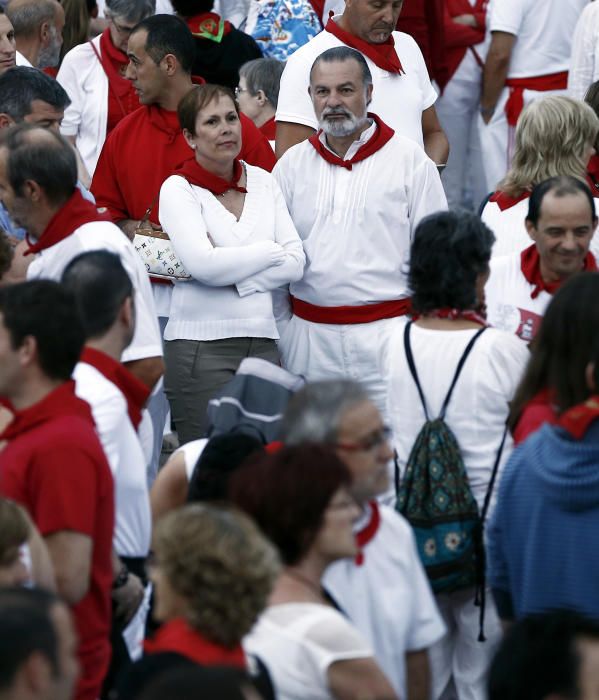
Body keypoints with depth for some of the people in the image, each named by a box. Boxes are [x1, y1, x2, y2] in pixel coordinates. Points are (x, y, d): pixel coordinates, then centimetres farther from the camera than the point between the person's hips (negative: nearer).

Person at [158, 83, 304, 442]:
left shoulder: (263, 181, 12)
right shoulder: (179, 189, 0)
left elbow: (296, 262, 3)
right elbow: (203, 264, -15)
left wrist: (230, 274, -8)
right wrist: (271, 251, -2)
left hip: (263, 340, 4)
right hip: (201, 343, -4)